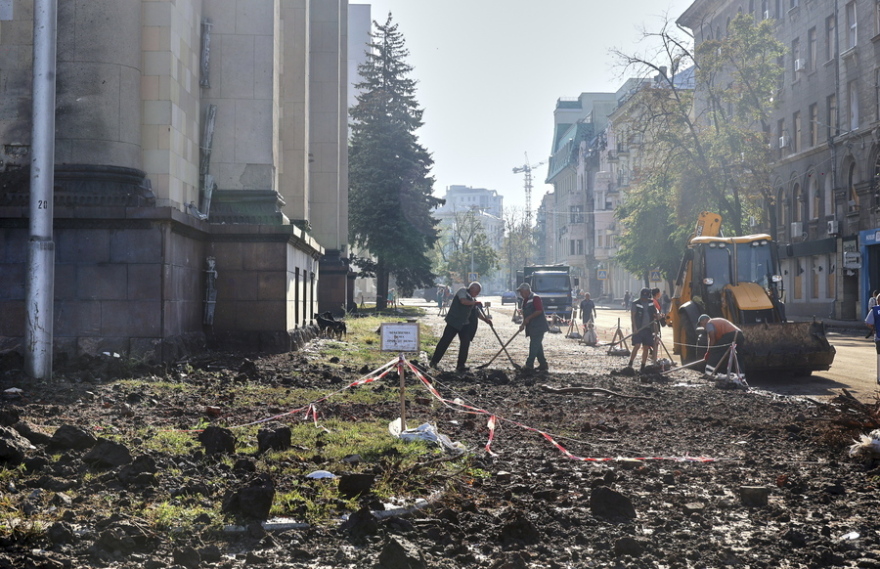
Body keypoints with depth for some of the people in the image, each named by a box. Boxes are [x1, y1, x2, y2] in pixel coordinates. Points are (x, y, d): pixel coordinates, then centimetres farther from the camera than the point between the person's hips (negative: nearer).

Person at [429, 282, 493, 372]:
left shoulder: (473, 299, 17)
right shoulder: (462, 291, -4)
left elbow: (478, 313, 16)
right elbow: (463, 301, -23)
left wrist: (486, 319, 2)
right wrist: (475, 302, -16)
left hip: (464, 324, 7)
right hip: (454, 321, -7)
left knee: (465, 343, -3)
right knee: (445, 341, -5)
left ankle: (460, 365, 3)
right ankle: (434, 361, 5)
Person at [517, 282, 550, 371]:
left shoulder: (535, 298, -11)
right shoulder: (525, 300, 18)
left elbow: (539, 311, -21)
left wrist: (529, 318, -19)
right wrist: (523, 324, 10)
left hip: (538, 327, -10)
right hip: (531, 327, 10)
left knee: (534, 346, -10)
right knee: (538, 347, 11)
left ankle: (529, 365, -12)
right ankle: (543, 365, 15)